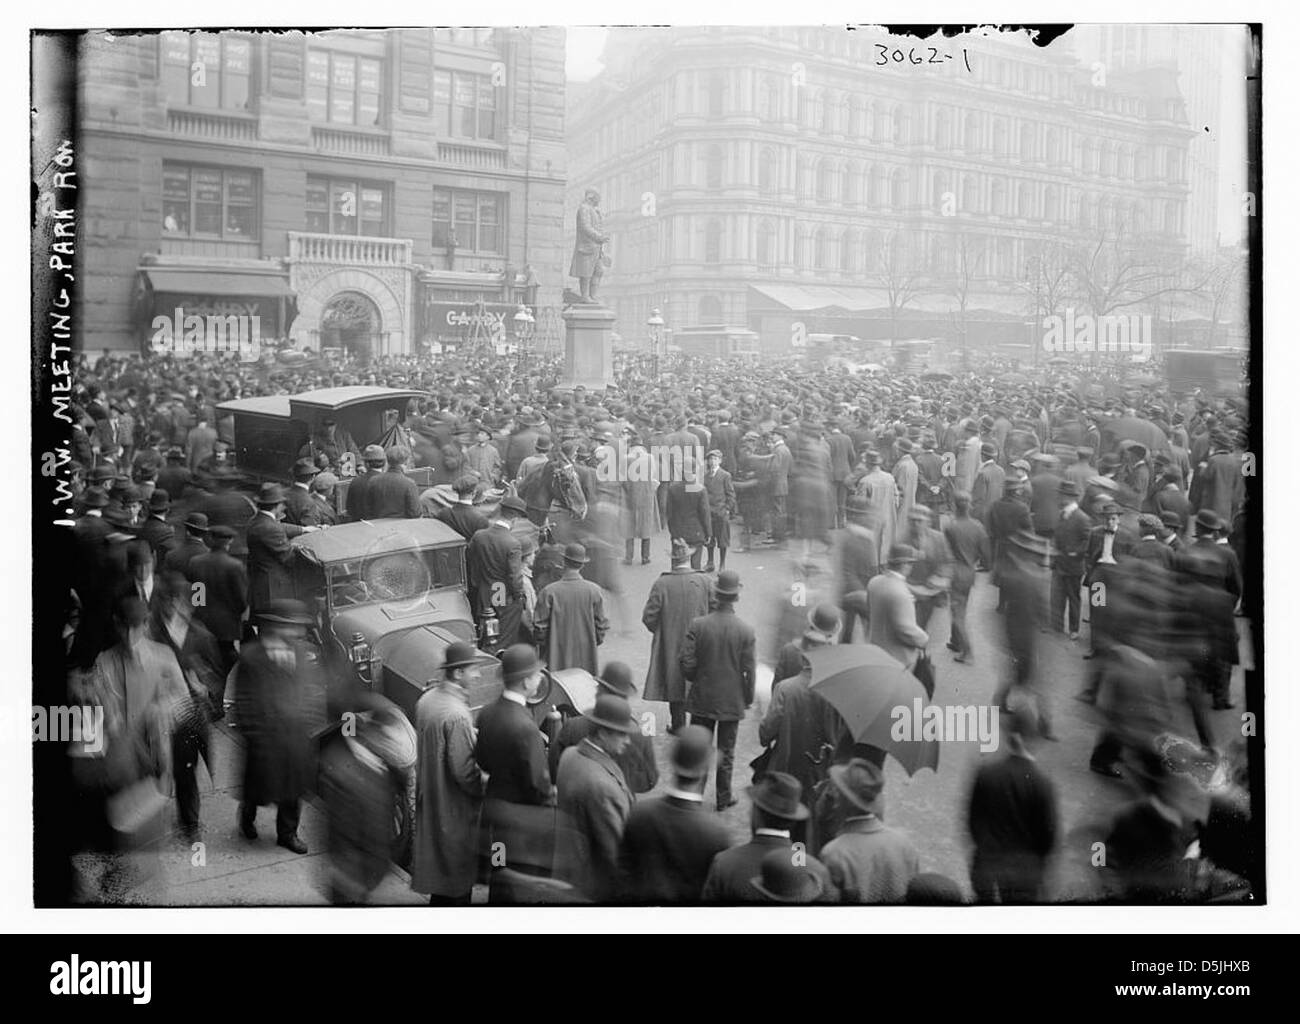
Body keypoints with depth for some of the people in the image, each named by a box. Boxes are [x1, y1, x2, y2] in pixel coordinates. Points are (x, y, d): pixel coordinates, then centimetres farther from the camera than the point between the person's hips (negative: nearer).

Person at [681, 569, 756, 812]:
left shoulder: (697, 625, -12)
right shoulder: (746, 631, -13)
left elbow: (686, 662, -11)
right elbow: (749, 671, -9)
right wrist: (748, 699, 6)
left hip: (702, 700, 0)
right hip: (732, 701, 0)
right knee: (726, 752, 12)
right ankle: (724, 798, 22)